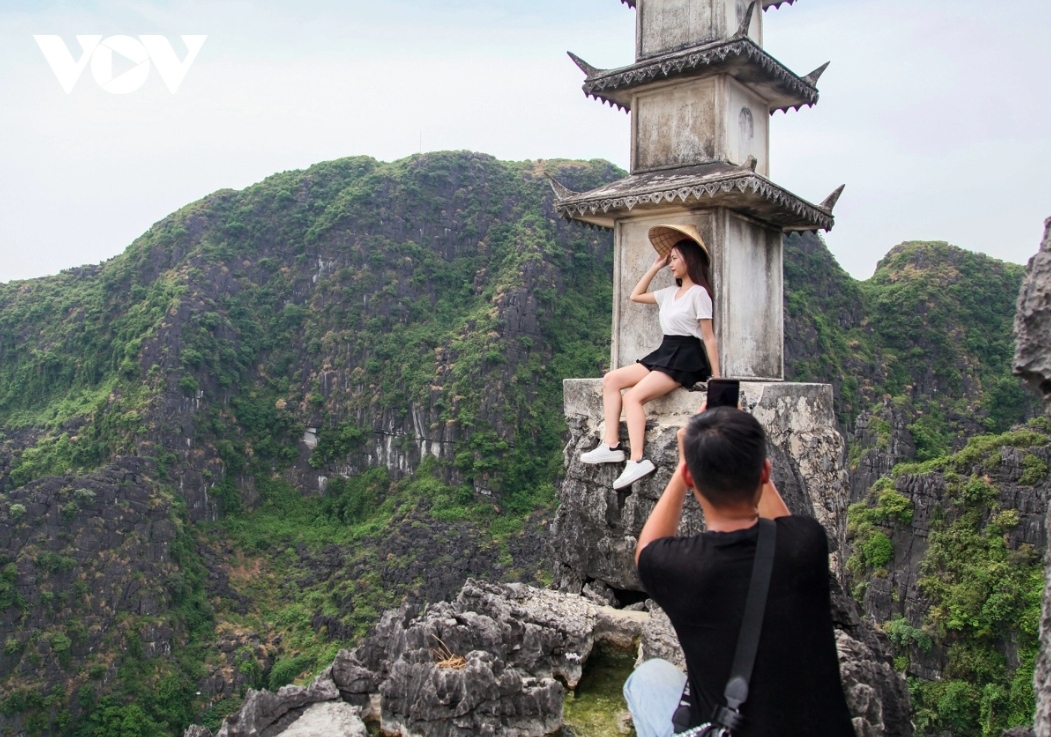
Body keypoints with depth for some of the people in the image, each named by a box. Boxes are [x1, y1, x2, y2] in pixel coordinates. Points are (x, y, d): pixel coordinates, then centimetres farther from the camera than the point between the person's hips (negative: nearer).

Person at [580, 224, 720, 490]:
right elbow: (636, 296, 27)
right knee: (611, 380, -6)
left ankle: (637, 460, -30)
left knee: (633, 397, -25)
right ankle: (611, 446, -14)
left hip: (685, 359, -9)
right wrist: (656, 266, 22)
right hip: (664, 353, 9)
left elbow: (708, 337, -10)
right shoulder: (670, 293, 17)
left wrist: (717, 378, -13)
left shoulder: (698, 293, -7)